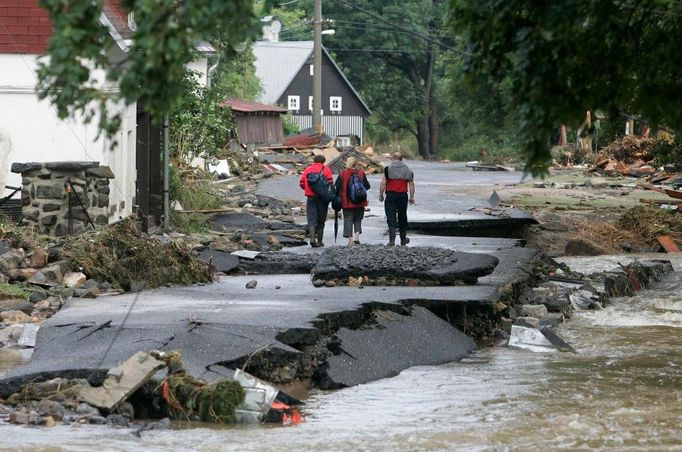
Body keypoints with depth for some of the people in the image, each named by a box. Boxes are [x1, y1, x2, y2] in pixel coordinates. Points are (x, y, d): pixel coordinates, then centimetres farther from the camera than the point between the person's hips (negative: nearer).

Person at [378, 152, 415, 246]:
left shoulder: (388, 169, -2)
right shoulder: (407, 170, 8)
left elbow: (383, 183, -7)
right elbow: (411, 184, 6)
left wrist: (381, 195, 0)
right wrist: (412, 197, 11)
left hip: (391, 196, -3)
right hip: (403, 196, 3)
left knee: (391, 218, -4)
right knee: (402, 218, 15)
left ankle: (392, 240, -15)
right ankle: (403, 239, 26)